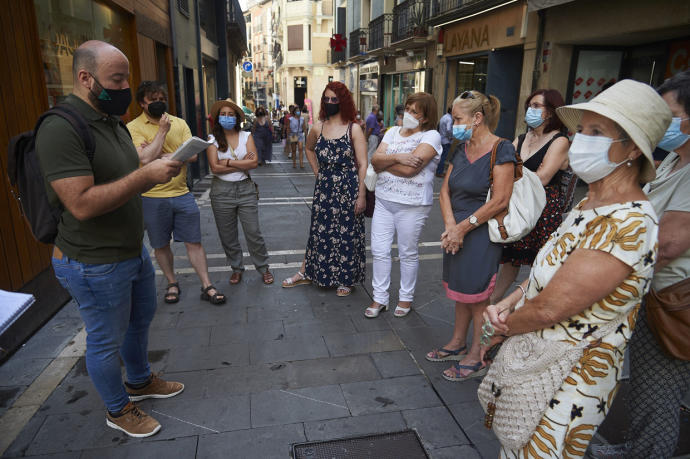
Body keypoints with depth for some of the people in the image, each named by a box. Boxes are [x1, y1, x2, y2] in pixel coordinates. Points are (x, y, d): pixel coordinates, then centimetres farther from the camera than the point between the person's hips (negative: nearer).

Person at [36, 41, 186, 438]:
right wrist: (146, 175, -29)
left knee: (141, 320, 25)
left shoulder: (113, 121, 8)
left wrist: (160, 171, -3)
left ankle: (140, 381, 48)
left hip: (134, 250, 9)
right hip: (96, 266, -9)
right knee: (107, 341, 10)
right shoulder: (60, 129, -22)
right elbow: (82, 204, -29)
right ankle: (118, 410, 33)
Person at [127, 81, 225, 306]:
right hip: (153, 197, -2)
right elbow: (145, 158, -19)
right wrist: (162, 130, -14)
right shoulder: (133, 127, -5)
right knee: (161, 245, 12)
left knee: (194, 242, 6)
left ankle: (207, 286, 15)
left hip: (182, 194, 2)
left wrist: (159, 155, -14)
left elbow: (192, 154, -6)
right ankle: (172, 283, 32)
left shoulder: (179, 123, 5)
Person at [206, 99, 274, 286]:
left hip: (246, 188, 0)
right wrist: (243, 163, -10)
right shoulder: (213, 139, 0)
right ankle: (236, 268, 29)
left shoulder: (246, 136, 2)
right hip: (221, 191, 1)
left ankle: (263, 267, 20)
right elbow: (215, 167, -12)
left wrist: (228, 162, -12)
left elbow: (254, 162, -11)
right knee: (228, 235, 11)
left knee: (253, 232, 3)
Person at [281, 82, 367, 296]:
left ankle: (346, 278, 22)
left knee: (347, 232, 6)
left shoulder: (353, 129, -7)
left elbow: (362, 165, -9)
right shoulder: (318, 128, 5)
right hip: (324, 188, 4)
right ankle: (305, 273, 27)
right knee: (319, 230, 13)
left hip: (348, 188, -4)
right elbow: (309, 149, 26)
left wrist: (361, 195, -14)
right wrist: (317, 172, 14)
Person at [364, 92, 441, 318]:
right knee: (379, 250, 8)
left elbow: (410, 169, -22)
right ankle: (379, 298, 23)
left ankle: (406, 297, 28)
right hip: (383, 200, 6)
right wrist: (397, 158, -19)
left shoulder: (431, 136, -9)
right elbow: (375, 160, -2)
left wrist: (384, 162, -7)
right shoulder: (393, 131, 11)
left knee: (408, 253, 9)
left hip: (412, 205, -5)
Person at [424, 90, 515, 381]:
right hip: (456, 233, 7)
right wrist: (450, 225, -9)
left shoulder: (501, 149, -13)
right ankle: (457, 344, 34)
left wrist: (464, 227, -16)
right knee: (460, 292, 18)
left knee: (478, 296, 2)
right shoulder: (460, 150, 10)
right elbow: (445, 191, 7)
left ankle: (476, 359, 17)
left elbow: (500, 200, -19)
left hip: (483, 234, -7)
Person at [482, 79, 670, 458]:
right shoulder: (589, 207, 4)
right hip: (533, 362, 8)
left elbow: (550, 306, -27)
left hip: (564, 384, -8)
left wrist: (505, 326, -8)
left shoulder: (628, 223, -27)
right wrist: (506, 303, -5)